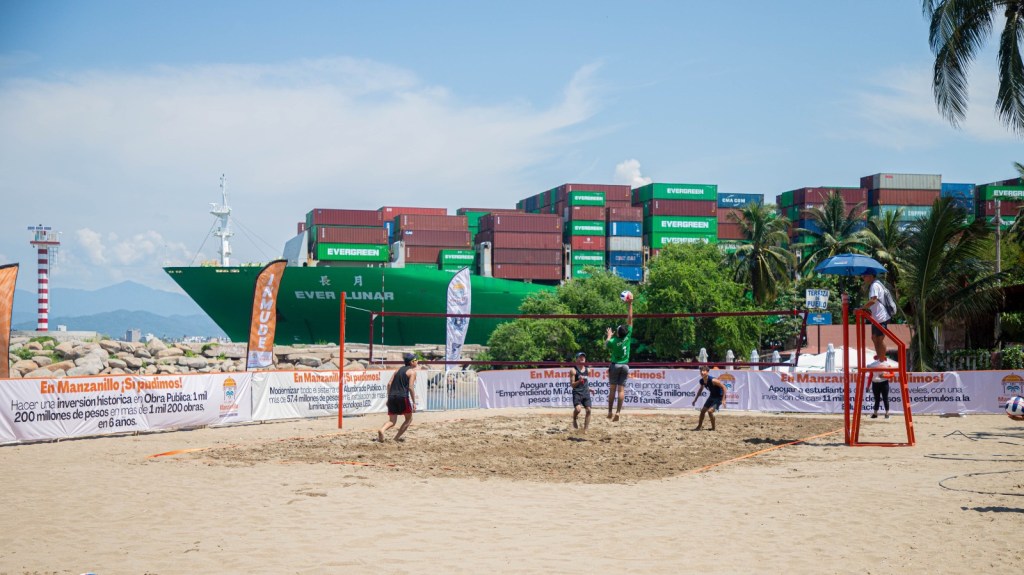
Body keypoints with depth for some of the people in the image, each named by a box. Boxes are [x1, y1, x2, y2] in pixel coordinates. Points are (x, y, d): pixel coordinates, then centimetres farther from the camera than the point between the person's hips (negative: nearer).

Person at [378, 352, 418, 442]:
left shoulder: (399, 369, 20)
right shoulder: (412, 371, 1)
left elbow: (389, 383, 13)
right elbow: (411, 387, -9)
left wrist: (389, 398, 16)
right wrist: (414, 402, -6)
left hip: (392, 396, 6)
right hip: (403, 397, -6)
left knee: (392, 421, 7)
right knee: (409, 419, 15)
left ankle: (382, 430, -23)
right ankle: (397, 437, 6)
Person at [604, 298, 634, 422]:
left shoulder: (613, 341, -14)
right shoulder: (628, 337, -9)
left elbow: (606, 345, 11)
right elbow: (630, 319, -6)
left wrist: (608, 336, 27)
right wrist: (630, 304, -4)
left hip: (615, 365, -2)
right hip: (625, 366, 2)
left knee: (612, 389, 4)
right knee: (621, 389, -2)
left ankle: (610, 412, 3)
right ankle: (618, 412, -9)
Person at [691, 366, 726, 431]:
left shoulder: (713, 380, -31)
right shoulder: (701, 381, -8)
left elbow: (723, 387, -25)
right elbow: (701, 389, 15)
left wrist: (723, 399, -27)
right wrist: (695, 399, 17)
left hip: (719, 397, -8)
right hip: (712, 396, 8)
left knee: (710, 411, -21)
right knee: (703, 410, 11)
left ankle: (713, 428, -2)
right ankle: (699, 426, 29)